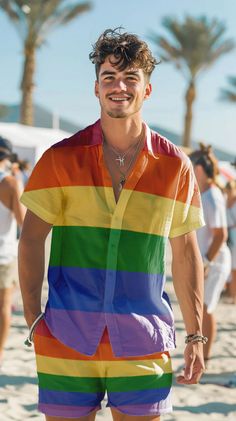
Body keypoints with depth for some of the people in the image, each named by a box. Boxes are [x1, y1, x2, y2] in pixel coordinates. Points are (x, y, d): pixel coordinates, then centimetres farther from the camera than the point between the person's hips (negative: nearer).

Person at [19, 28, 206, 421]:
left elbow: (185, 253, 9)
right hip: (66, 340, 0)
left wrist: (195, 336, 8)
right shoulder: (61, 158, 1)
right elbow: (32, 238, 4)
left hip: (143, 343, 1)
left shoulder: (176, 166, 4)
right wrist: (33, 318, -5)